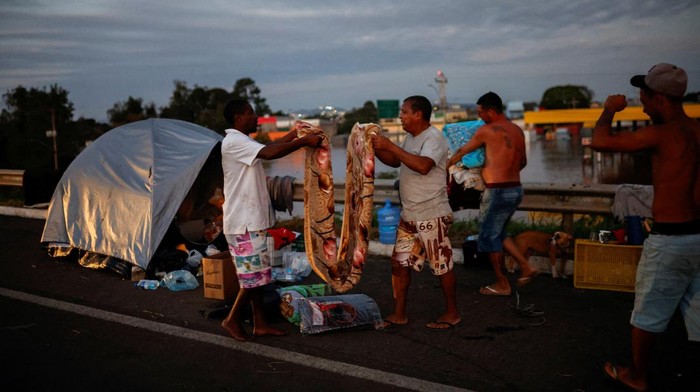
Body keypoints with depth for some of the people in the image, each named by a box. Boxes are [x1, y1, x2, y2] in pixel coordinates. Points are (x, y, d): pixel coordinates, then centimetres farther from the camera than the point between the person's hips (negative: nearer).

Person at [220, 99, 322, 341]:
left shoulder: (243, 142, 16)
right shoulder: (233, 142, -16)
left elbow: (268, 147, 28)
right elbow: (269, 153, -29)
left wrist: (294, 134, 22)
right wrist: (303, 142, -23)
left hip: (253, 220, 10)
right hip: (243, 223, -10)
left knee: (258, 274, 12)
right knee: (254, 275, -4)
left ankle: (260, 324, 19)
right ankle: (232, 319, 11)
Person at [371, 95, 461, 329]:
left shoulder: (433, 138, -16)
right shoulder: (410, 138, 12)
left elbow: (423, 165, -33)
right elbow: (395, 162, 24)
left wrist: (390, 146, -29)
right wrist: (375, 149, 6)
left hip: (432, 216, -9)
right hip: (409, 215, 9)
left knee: (442, 266, 4)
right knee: (399, 264, 9)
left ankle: (452, 313, 20)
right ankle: (399, 314, 19)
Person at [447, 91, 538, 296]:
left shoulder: (487, 130, -12)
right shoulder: (518, 130, 9)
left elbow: (462, 151, 0)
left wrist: (446, 165, 16)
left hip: (498, 192, -8)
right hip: (516, 189, 8)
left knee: (489, 237, 6)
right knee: (498, 232, 23)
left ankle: (502, 285, 15)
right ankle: (526, 267, 18)